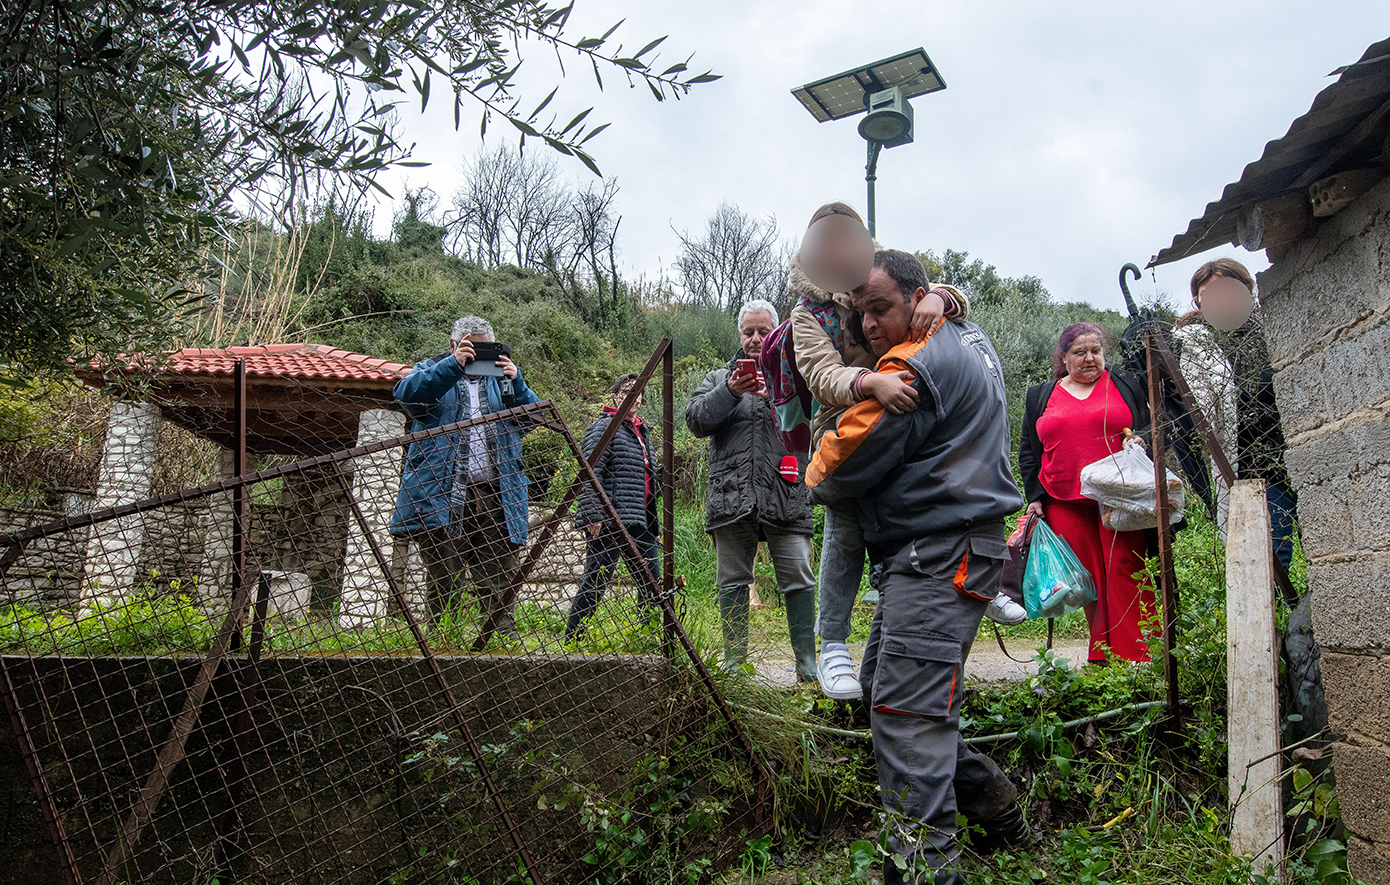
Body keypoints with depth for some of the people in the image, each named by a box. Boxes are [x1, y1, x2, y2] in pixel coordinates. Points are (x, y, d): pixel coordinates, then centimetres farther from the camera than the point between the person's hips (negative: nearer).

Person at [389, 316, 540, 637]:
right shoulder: (433, 370, 14)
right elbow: (406, 393, -9)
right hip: (442, 494, -2)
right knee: (444, 583, -3)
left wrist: (515, 381, -7)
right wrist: (453, 364, -16)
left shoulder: (501, 378, 21)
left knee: (499, 581, -1)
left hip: (496, 496, 3)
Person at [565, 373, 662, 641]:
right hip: (610, 522, -9)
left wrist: (652, 520, 24)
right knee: (594, 585, -6)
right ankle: (570, 641, 3)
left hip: (639, 523, 9)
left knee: (652, 586, 10)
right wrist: (593, 515, -23)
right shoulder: (605, 428, -6)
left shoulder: (642, 430, 21)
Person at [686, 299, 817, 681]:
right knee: (732, 581, 6)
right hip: (731, 497, 2)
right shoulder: (719, 378, 18)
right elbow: (696, 420, 3)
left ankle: (807, 664, 3)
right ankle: (734, 661, 14)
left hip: (786, 496, -2)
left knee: (798, 578, -5)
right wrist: (729, 392, -13)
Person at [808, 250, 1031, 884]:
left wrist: (816, 479, 10)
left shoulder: (916, 365, -16)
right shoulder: (967, 336, 17)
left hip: (941, 553, -11)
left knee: (905, 710, -14)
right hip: (938, 552, 11)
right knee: (882, 688, 15)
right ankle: (994, 804, 24)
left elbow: (849, 459, -12)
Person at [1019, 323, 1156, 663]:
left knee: (1126, 571, -9)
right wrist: (1034, 497, 8)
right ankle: (1102, 656, 9)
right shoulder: (1040, 396, 16)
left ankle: (1138, 656, -6)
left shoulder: (1126, 385, 12)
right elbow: (1028, 453, 17)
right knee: (1087, 578, 2)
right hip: (1065, 504, 2)